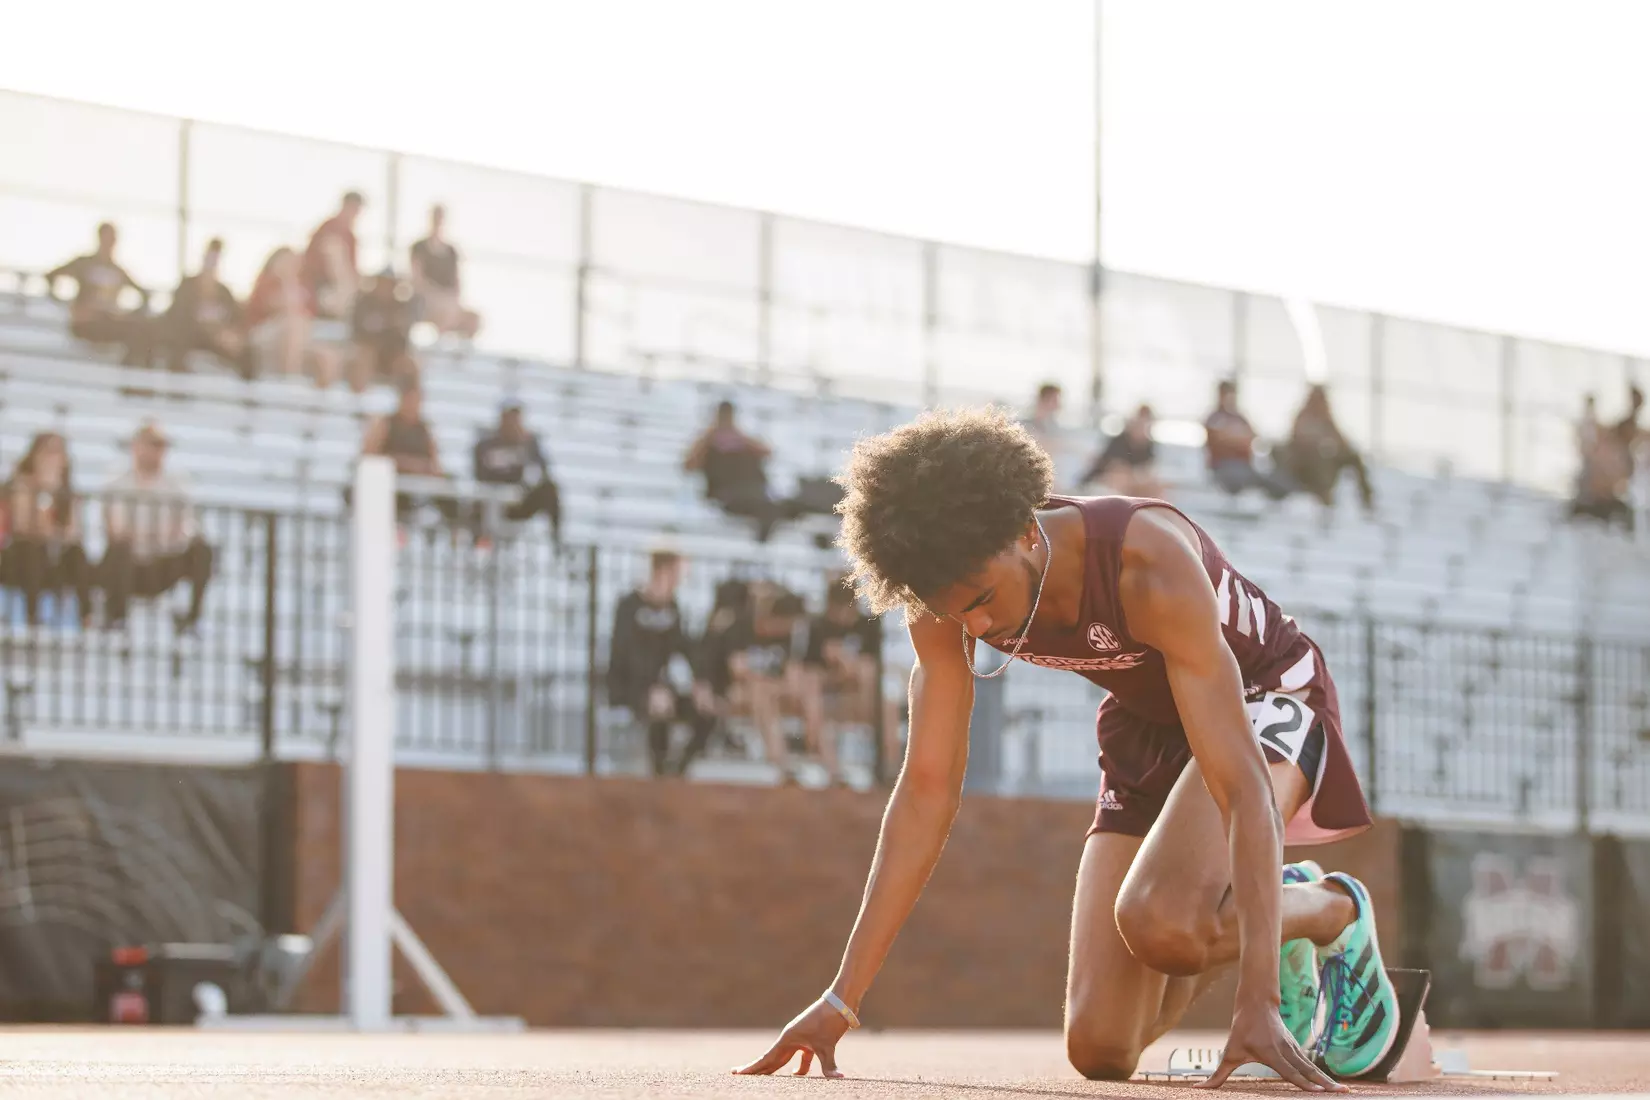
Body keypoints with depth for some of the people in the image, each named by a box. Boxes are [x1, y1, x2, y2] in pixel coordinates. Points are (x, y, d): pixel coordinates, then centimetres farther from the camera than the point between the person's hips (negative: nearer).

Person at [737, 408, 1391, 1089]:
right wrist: (841, 1000, -18)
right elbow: (926, 791, -14)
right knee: (1099, 1049, -5)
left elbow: (1241, 784, -40)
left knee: (1156, 920, -35)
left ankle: (1334, 912, -3)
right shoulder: (952, 594, -21)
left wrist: (1258, 1004, -47)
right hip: (1147, 727, 6)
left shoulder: (1152, 565, -38)